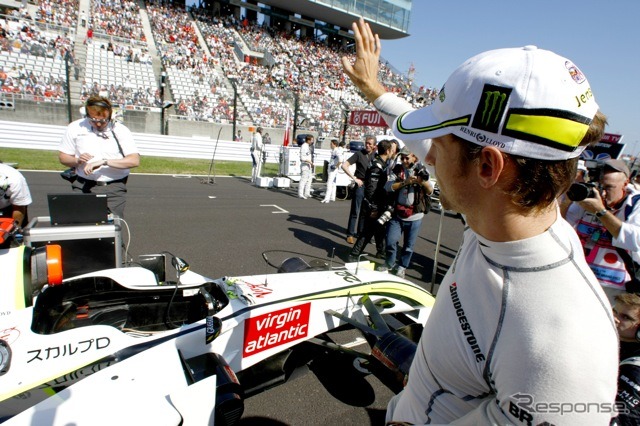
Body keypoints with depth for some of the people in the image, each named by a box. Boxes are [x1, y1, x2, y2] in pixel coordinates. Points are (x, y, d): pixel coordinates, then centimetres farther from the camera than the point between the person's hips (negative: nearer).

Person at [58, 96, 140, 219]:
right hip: (84, 187, 2)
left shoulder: (120, 130, 1)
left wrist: (104, 161, -18)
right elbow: (62, 156, 15)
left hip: (114, 189, -2)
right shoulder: (75, 128, 8)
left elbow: (135, 160, -12)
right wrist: (77, 160, -7)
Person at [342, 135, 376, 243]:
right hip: (361, 185, -4)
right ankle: (350, 234, 8)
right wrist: (355, 178, -13)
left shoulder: (376, 156, 5)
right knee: (355, 211, -1)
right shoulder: (359, 154, -5)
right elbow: (344, 165, -9)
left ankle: (361, 232, 26)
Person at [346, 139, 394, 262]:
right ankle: (353, 256, 5)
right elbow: (370, 189, -25)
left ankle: (380, 251, 40)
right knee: (368, 232, -3)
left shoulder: (381, 164, 9)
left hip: (379, 205, 9)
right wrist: (373, 208, -21)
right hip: (373, 206, -9)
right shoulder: (377, 167, -21)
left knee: (380, 229, 22)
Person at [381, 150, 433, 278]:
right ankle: (389, 264, 24)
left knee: (409, 245, 8)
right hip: (397, 214, 0)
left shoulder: (421, 170, 3)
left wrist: (423, 181, -22)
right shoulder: (397, 170, 4)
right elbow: (388, 186, -9)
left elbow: (430, 191, -2)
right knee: (391, 241, -1)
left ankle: (401, 267, 28)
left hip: (415, 216, 0)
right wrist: (405, 182, -21)